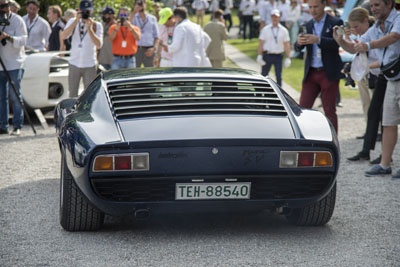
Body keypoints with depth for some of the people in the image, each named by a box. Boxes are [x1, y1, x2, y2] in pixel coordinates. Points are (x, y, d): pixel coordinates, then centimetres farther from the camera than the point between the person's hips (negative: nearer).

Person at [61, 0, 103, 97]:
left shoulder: (97, 25, 0)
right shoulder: (73, 22, 4)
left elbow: (99, 45, -13)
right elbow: (64, 36, -14)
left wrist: (89, 29, -21)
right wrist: (76, 21, -20)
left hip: (90, 65, -1)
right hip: (74, 64, 1)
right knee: (72, 94, 4)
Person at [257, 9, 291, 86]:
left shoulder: (284, 30, 5)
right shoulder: (265, 29, 3)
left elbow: (287, 45, 5)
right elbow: (260, 43, 2)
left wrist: (288, 58, -1)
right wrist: (259, 55, -7)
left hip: (278, 56, 0)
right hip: (267, 55, 0)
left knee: (279, 76, -3)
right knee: (264, 75, 5)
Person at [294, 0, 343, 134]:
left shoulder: (335, 23, -1)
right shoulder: (308, 25, 12)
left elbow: (336, 43, -16)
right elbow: (297, 48, 4)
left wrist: (318, 40, -31)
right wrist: (299, 43, -21)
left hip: (328, 73, -4)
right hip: (311, 73, 4)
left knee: (329, 111, -1)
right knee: (303, 108, -3)